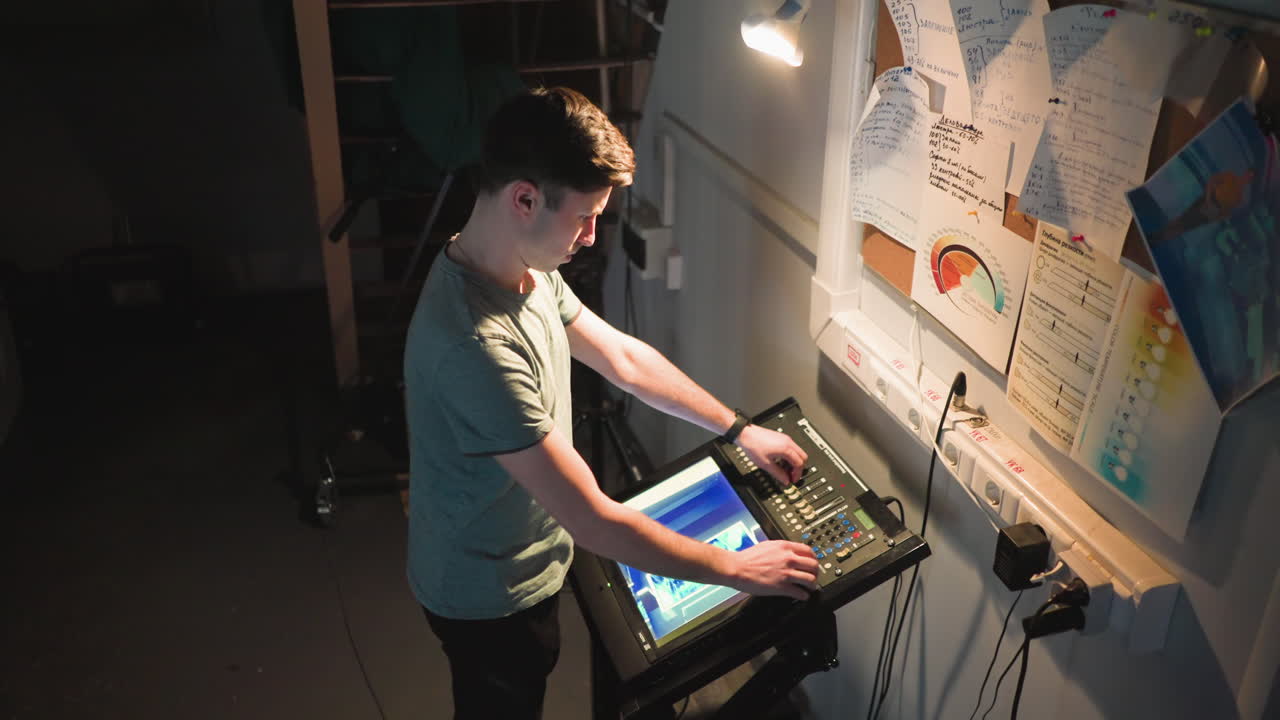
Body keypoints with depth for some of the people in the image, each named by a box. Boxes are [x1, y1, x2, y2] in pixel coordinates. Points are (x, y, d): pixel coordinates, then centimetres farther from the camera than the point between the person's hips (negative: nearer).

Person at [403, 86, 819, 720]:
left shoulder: (525, 269, -10)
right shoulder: (476, 349, -40)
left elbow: (623, 357, 3)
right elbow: (594, 521, -35)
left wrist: (739, 429, 3)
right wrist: (736, 569, -25)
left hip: (520, 563, 8)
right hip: (490, 596, -8)